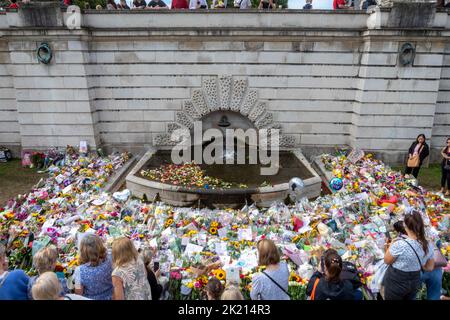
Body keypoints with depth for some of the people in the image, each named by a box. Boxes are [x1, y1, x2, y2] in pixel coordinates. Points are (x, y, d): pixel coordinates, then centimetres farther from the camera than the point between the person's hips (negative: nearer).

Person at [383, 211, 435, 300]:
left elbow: (387, 261, -14)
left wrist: (390, 247, -1)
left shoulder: (400, 244, -32)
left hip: (396, 283, -5)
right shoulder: (428, 246, -11)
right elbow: (429, 268, 4)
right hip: (415, 282, 6)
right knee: (409, 298, 28)